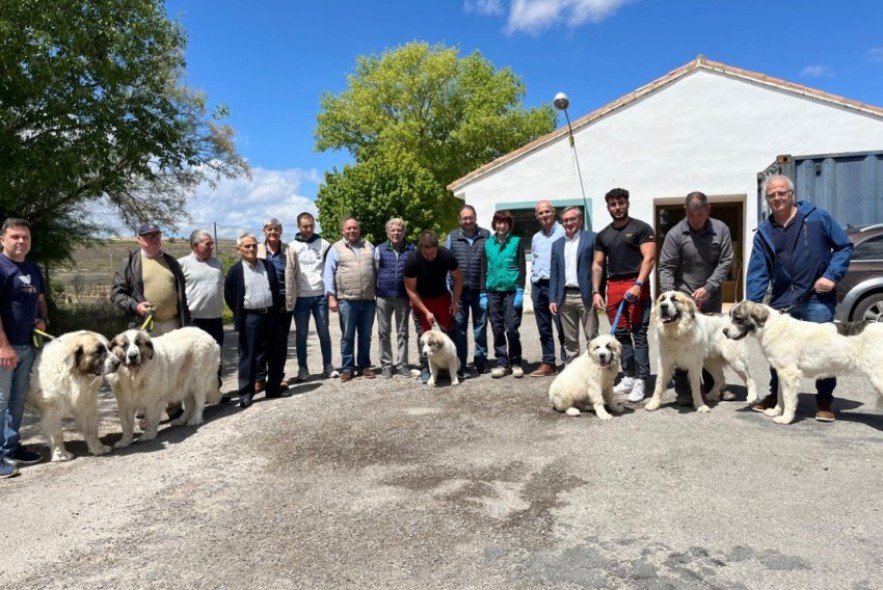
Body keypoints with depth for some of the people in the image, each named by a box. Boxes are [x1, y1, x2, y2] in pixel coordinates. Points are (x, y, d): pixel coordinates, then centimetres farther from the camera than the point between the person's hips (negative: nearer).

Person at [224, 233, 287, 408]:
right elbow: (229, 295, 3)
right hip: (250, 318, -4)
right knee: (248, 357, 1)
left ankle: (273, 388, 23)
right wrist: (240, 315, 3)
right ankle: (246, 394, 8)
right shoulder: (235, 270, -2)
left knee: (276, 354, 9)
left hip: (270, 315, 4)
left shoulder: (268, 265, 9)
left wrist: (277, 308, 10)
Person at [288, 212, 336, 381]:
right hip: (301, 297, -1)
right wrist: (288, 296, -7)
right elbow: (288, 272, 0)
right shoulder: (292, 246, 1)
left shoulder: (323, 244, 4)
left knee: (324, 332, 7)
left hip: (320, 295, 1)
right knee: (301, 334, 6)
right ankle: (302, 368, 15)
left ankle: (328, 366, 16)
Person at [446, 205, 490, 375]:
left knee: (480, 325, 8)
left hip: (480, 289, -1)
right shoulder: (452, 237, 5)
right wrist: (448, 288, 0)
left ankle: (480, 360, 21)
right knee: (459, 327, 6)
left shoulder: (486, 236, 1)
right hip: (459, 290, 1)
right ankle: (460, 364, 14)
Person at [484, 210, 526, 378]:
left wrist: (520, 291, -9)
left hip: (512, 291, -3)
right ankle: (502, 363, 14)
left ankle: (515, 363, 9)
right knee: (497, 329, 5)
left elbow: (521, 268, -1)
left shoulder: (517, 242, 1)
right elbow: (484, 269, 12)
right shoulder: (488, 244, 9)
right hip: (493, 292, 3)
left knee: (512, 328, -6)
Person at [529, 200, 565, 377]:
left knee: (562, 328, -5)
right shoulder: (536, 238, 18)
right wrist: (533, 286, 16)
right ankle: (548, 363, 19)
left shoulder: (562, 233, -5)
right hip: (538, 286, 7)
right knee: (544, 329, 11)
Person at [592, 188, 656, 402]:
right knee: (621, 334, 8)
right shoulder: (603, 235, 15)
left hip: (635, 286, -5)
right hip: (613, 287, 5)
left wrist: (638, 284, -20)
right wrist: (596, 292, 5)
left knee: (639, 334, -4)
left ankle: (640, 381, -1)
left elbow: (649, 258, -8)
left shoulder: (641, 228, 0)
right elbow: (597, 265, 16)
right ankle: (629, 377, 16)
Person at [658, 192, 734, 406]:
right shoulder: (675, 234, -10)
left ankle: (713, 385, 29)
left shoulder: (720, 229, -3)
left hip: (712, 297, 3)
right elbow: (666, 268, -11)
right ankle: (683, 390, 6)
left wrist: (708, 287, -16)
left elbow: (725, 262, -5)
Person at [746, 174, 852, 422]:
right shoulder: (764, 232, 5)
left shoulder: (818, 217, -3)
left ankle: (825, 401, 17)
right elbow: (757, 271, 0)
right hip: (782, 299, 3)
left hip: (817, 297, -3)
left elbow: (844, 246, 2)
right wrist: (751, 306, -9)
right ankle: (776, 395, 27)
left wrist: (831, 275, -12)